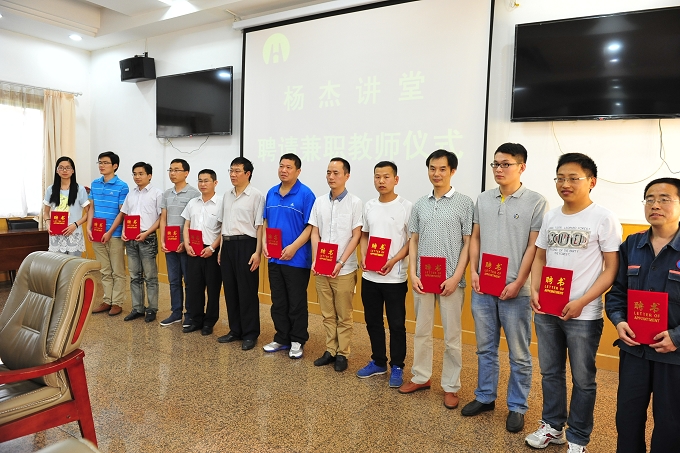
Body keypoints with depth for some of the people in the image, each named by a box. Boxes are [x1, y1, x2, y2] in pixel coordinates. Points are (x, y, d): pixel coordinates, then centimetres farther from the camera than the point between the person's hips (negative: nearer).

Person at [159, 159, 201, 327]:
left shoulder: (194, 193, -8)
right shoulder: (166, 194, 11)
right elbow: (163, 219, 13)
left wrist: (186, 242, -14)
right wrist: (162, 241, 3)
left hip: (186, 245, -6)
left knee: (189, 280, 3)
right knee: (174, 280, 12)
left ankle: (190, 314, 13)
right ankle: (176, 312, 23)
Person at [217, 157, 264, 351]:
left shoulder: (256, 196, -7)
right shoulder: (227, 196, 14)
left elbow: (260, 226, -10)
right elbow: (223, 224, 17)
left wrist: (257, 252, -15)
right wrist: (221, 249, 15)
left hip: (245, 245, -7)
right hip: (228, 245, 7)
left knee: (247, 292, 0)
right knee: (230, 290, 12)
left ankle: (250, 334, 11)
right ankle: (235, 330, 24)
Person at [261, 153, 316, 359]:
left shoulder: (305, 194, -9)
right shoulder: (271, 193, 10)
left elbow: (310, 226, -12)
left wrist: (293, 247, -20)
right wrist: (264, 243, 1)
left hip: (297, 259, -6)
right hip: (274, 258, 6)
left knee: (296, 303, 5)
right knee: (278, 302, 14)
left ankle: (297, 342, 19)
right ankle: (281, 339, 28)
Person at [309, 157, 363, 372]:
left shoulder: (354, 202, -5)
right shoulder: (319, 202, 6)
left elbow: (356, 236, -7)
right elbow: (315, 233, 7)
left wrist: (340, 263, -13)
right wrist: (315, 260, -5)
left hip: (344, 270, -4)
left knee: (344, 316, 7)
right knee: (327, 314, 13)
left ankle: (342, 354, 18)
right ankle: (330, 350, 24)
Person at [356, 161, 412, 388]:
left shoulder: (407, 206, -8)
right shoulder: (369, 206, 7)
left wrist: (394, 261, -17)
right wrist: (364, 257, 0)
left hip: (395, 277, -5)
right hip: (369, 275, 5)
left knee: (396, 324, 6)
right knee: (373, 321, 15)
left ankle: (397, 367, 22)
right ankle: (378, 362, 31)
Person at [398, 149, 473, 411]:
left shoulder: (464, 203, -3)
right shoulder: (420, 204, 7)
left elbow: (468, 243, -5)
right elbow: (413, 241, 9)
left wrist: (456, 277, -12)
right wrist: (412, 274, -1)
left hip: (450, 280, -3)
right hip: (422, 278, 4)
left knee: (452, 336, 7)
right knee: (422, 331, 14)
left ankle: (450, 386, 22)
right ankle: (421, 377, 30)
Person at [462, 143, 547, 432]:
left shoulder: (536, 202, -5)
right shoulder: (483, 199, 8)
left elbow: (534, 246, -8)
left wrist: (517, 283, -12)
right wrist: (473, 272, 0)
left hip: (515, 290, -4)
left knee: (519, 354, 9)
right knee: (485, 348, 16)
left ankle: (517, 407, 25)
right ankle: (485, 397, 31)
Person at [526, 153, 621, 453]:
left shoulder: (603, 219, -8)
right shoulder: (550, 217, 7)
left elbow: (612, 269, -9)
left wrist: (581, 302, -16)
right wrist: (534, 291, -2)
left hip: (583, 315, -5)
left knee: (582, 379, 10)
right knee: (550, 372, 16)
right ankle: (552, 427, 34)